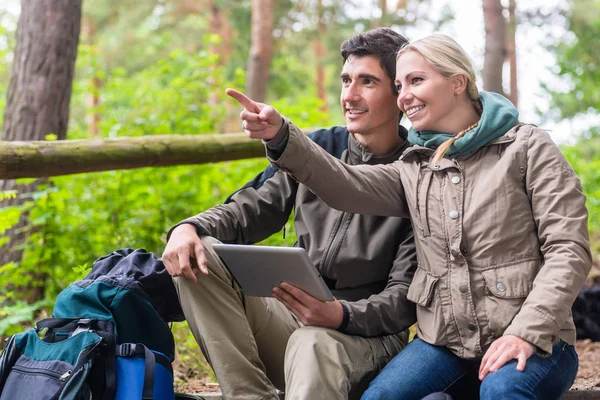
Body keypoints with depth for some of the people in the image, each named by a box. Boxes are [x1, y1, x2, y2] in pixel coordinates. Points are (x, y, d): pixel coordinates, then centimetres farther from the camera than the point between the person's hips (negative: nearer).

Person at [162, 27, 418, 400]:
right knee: (197, 256, -16)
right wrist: (190, 227, -14)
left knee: (313, 344, -42)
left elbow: (407, 298, -10)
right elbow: (249, 210, 8)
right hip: (292, 319, 7)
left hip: (366, 335, -6)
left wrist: (341, 314, -30)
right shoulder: (316, 148, 10)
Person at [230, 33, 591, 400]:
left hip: (530, 341, -4)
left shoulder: (527, 147, 2)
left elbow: (569, 249, -5)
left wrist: (526, 333, -17)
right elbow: (347, 185, -5)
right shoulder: (415, 169, 14)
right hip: (444, 341, 4)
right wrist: (281, 136, -21)